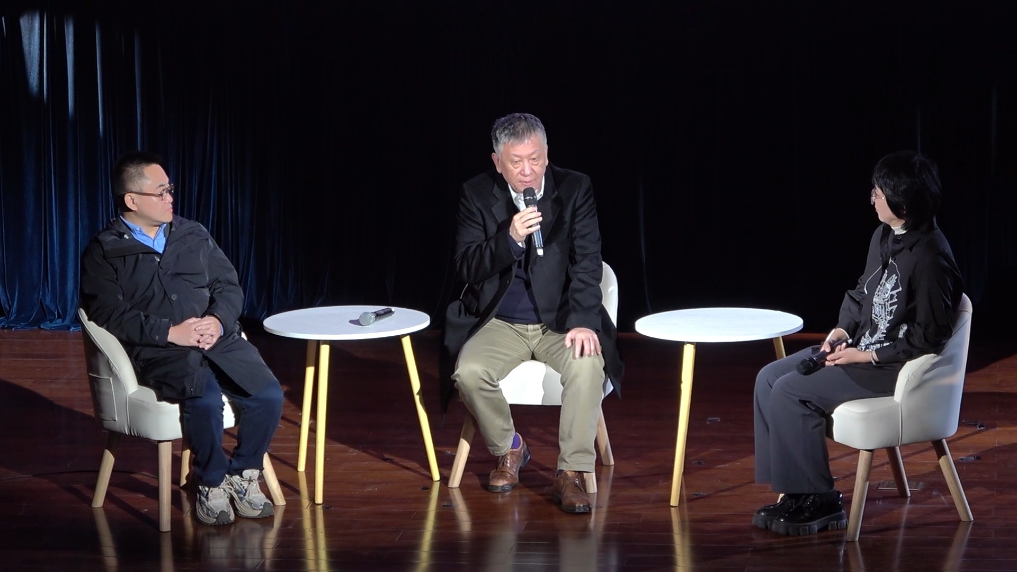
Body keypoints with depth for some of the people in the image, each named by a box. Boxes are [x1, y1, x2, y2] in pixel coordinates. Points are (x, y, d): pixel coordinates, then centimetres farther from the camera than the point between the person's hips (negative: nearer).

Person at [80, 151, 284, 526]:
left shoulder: (193, 235, 16)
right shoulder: (103, 253, 2)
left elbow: (229, 286, 14)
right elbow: (110, 315, -9)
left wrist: (219, 320, -8)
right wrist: (170, 332, -19)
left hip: (219, 338, 5)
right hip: (158, 351, -4)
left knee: (268, 396, -20)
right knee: (206, 400, -34)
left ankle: (243, 474, 5)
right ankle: (211, 484, -8)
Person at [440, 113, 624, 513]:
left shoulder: (575, 189, -3)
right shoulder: (477, 195, -2)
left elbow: (586, 263, -8)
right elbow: (466, 269, -9)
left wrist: (583, 322, -22)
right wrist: (510, 238, -26)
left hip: (560, 320, -1)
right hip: (501, 323, 1)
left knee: (587, 366, -32)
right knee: (468, 372, -27)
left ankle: (571, 473, -20)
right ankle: (508, 449, 2)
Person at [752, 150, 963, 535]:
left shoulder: (928, 257, -23)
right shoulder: (884, 237, 5)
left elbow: (929, 338, -21)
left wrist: (867, 357, -18)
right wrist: (842, 331, 1)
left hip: (897, 369, -10)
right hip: (861, 346, 10)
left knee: (791, 393, -18)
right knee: (769, 378, 0)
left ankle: (819, 500, -6)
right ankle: (794, 492, 1)